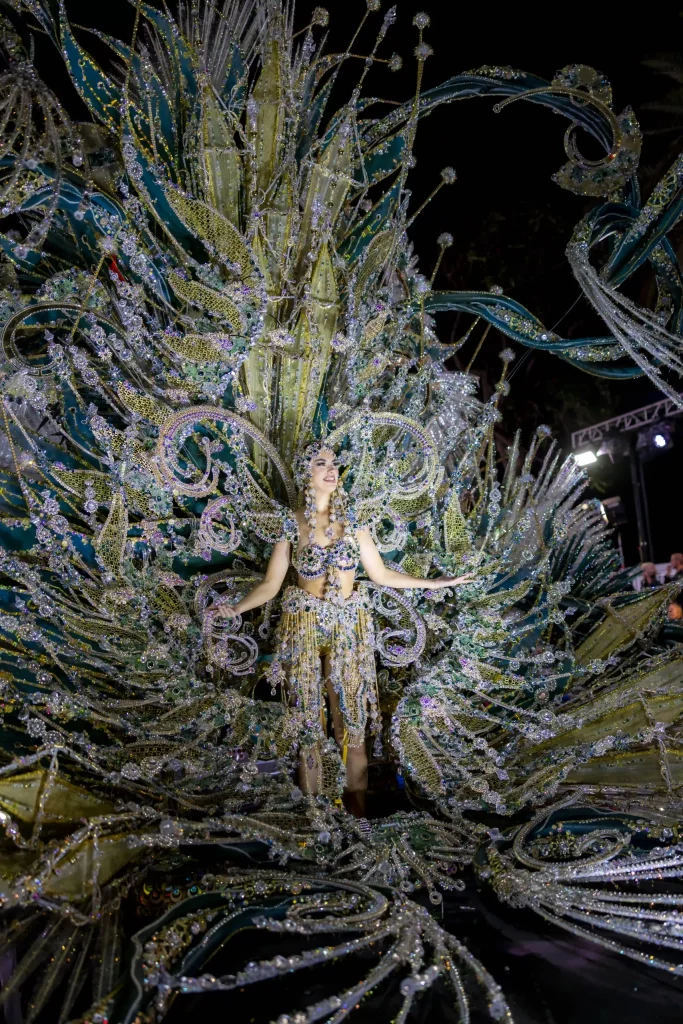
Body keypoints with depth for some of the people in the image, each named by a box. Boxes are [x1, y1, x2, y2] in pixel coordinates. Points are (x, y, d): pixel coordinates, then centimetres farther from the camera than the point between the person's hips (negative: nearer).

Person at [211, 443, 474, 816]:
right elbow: (270, 584, -2)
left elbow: (380, 574, 5)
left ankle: (356, 793, 23)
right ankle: (311, 795, 22)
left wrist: (436, 582, 3)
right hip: (305, 625, -1)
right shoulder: (291, 524, -3)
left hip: (349, 625, 1)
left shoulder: (352, 520, 2)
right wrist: (237, 607, -18)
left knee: (351, 710, 7)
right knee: (308, 710, 7)